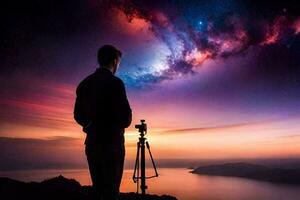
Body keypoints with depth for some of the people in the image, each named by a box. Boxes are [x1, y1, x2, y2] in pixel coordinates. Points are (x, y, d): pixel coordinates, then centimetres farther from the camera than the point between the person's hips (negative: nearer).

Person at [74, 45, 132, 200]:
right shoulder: (115, 82, -12)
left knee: (97, 187, 17)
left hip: (92, 142, 7)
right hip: (111, 142, -6)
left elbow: (78, 116, 11)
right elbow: (125, 116, -15)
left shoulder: (84, 83, 7)